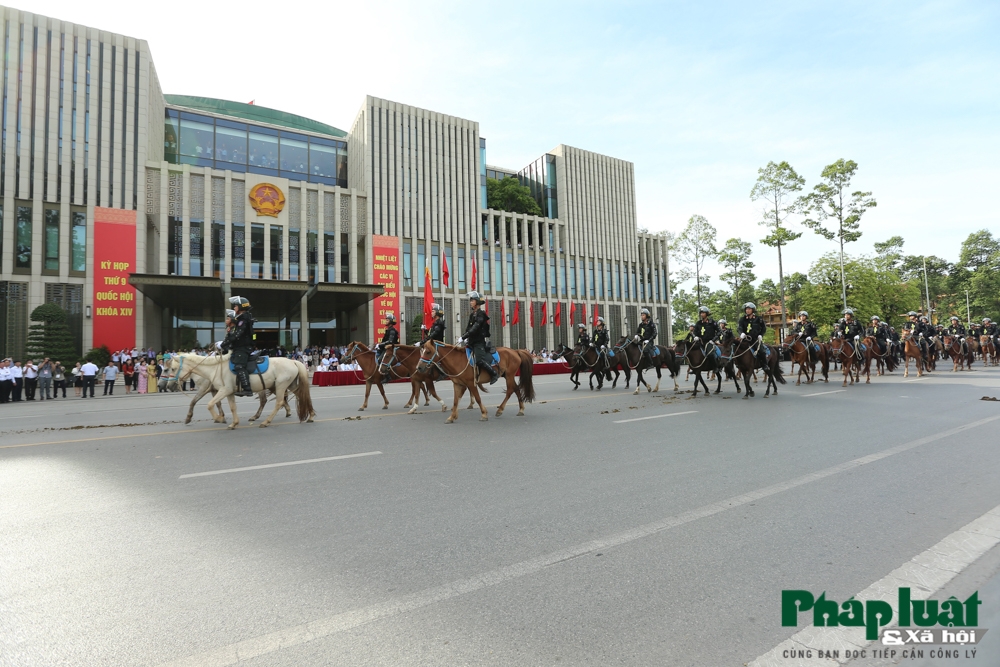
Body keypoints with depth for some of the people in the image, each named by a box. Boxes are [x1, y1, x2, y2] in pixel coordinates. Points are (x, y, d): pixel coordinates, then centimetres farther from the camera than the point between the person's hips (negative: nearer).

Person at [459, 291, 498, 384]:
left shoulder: (481, 313, -11)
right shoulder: (472, 314, 16)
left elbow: (475, 328, -20)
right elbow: (468, 328, 15)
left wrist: (463, 337, -24)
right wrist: (466, 338, 1)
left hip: (479, 341, -9)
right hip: (472, 342, 9)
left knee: (479, 361, -21)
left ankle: (494, 373, -6)